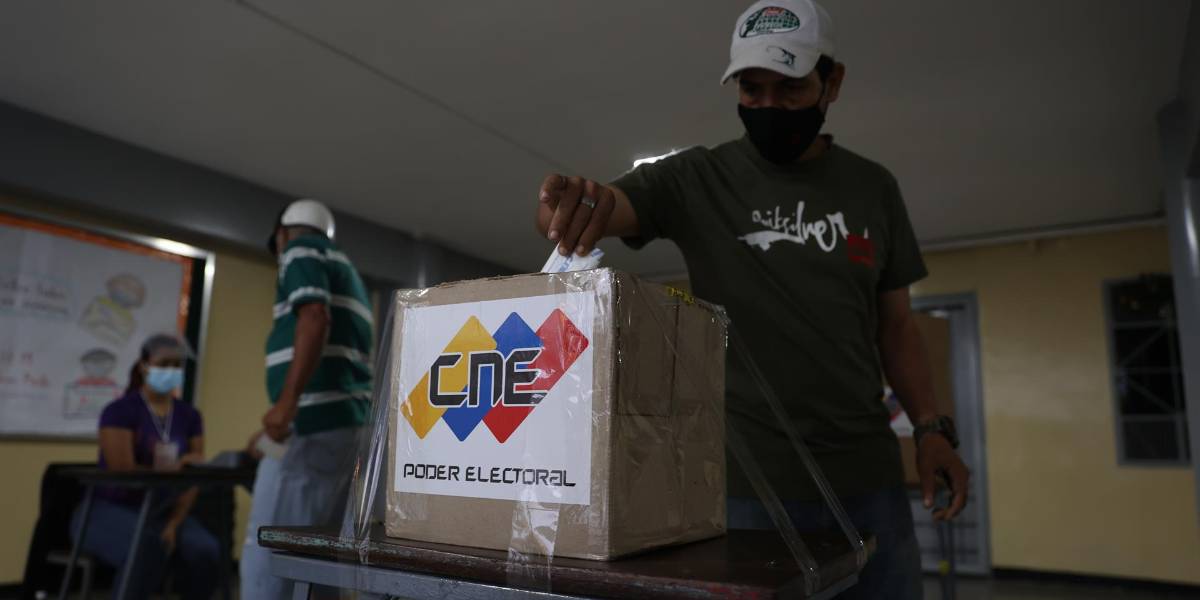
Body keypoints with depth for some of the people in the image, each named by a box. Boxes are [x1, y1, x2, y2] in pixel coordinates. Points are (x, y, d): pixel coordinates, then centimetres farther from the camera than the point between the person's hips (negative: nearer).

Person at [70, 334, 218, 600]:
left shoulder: (189, 416, 4)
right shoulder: (119, 410, -10)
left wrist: (173, 524, -15)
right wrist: (173, 469, -18)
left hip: (160, 511, 4)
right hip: (110, 509, -4)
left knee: (205, 550, -25)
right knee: (147, 548, -36)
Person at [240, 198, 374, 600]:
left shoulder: (300, 249, 3)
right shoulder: (346, 270, 28)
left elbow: (315, 318, -16)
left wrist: (287, 400, -25)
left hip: (316, 421, -9)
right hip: (348, 421, 9)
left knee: (266, 550, -8)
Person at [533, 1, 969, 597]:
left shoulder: (873, 188, 9)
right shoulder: (695, 178, -2)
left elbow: (894, 323, 13)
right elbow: (565, 220, -14)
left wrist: (931, 427, 0)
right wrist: (566, 202, -38)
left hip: (867, 473, 4)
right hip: (746, 476, -3)